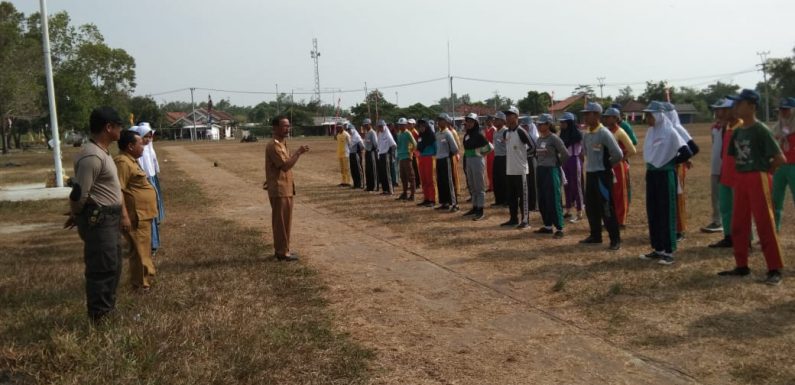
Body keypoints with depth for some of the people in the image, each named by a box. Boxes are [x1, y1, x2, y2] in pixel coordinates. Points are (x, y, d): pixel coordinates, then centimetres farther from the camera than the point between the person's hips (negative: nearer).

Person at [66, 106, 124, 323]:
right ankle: (98, 317, 9)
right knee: (102, 269, -2)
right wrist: (76, 217, -6)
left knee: (113, 266, 19)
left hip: (108, 219, 10)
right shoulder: (92, 157, -23)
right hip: (97, 220, -10)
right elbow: (78, 194, -23)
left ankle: (107, 310, 32)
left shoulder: (102, 152, 11)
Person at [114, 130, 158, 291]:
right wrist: (124, 216, -29)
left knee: (144, 247, 21)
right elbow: (118, 191, -26)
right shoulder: (123, 162, -20)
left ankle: (147, 272, 33)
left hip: (143, 214, 10)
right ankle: (140, 284, 6)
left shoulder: (131, 161, 14)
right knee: (139, 249, -2)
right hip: (136, 216, -10)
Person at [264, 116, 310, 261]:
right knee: (281, 221, -3)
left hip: (285, 188, 10)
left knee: (284, 220, 15)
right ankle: (282, 252, 3)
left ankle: (282, 249, 23)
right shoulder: (273, 146, -18)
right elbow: (285, 166, -25)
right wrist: (298, 153, -25)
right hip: (279, 190, -10)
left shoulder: (282, 144, 14)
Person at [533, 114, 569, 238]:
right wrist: (540, 162, 10)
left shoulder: (554, 138, -12)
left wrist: (557, 163, 1)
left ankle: (559, 228, -1)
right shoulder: (539, 139, 10)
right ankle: (548, 226, 22)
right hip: (540, 170, 8)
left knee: (554, 200, -7)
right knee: (542, 200, 11)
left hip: (551, 171, -8)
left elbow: (565, 154, -9)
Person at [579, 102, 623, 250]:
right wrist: (591, 164, 12)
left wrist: (607, 165, 0)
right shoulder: (586, 135, 8)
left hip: (602, 175, -8)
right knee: (591, 207, 14)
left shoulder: (604, 133, -15)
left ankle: (615, 239, 3)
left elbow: (618, 155, -14)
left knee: (606, 208, -5)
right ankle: (595, 235, 27)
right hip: (590, 174, 8)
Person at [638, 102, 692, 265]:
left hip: (665, 175, -7)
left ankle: (669, 252, 2)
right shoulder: (651, 132, 8)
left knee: (666, 213, -3)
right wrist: (650, 167, 9)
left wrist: (672, 162, -3)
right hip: (651, 174, 7)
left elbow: (686, 152, -14)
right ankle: (657, 248, 19)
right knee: (652, 212, 10)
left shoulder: (670, 132, -13)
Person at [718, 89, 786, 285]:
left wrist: (762, 171, -3)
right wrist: (743, 173, 8)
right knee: (738, 225, 12)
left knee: (765, 225, -5)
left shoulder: (761, 130, -12)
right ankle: (742, 266, 23)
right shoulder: (737, 132, 10)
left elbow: (780, 159, -14)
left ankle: (775, 270, 2)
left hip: (758, 180, -8)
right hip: (740, 180, 8)